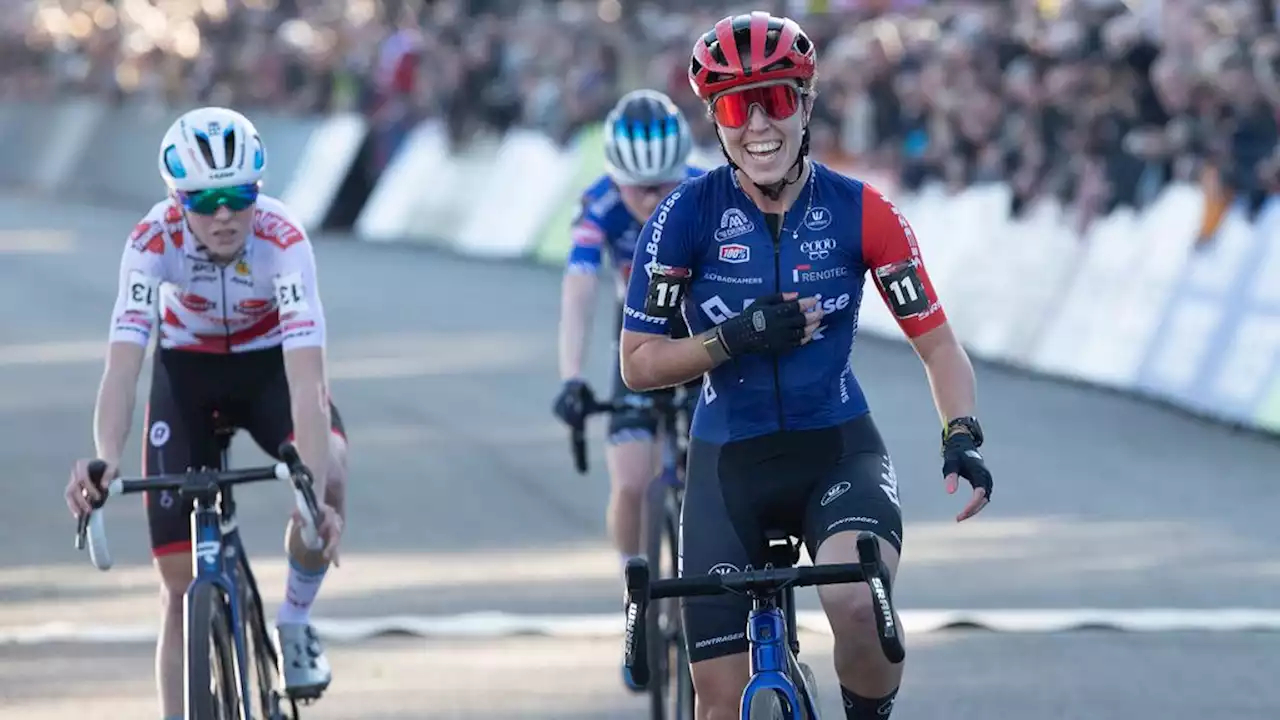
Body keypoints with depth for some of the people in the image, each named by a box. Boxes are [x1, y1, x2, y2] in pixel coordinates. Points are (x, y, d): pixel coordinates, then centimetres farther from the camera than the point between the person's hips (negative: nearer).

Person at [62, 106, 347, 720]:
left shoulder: (282, 240, -32)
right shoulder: (154, 240, -29)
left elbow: (306, 383, -40)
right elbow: (121, 366, -37)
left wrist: (317, 496, -53)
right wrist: (105, 461, -56)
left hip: (270, 364, -1)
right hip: (187, 371, 1)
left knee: (328, 475, -32)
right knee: (181, 579, -5)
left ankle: (295, 621, -6)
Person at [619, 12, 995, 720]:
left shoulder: (860, 213, -9)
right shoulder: (685, 217, -11)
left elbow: (937, 343, -3)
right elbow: (638, 364, -6)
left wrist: (962, 435, -21)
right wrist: (735, 338, -22)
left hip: (838, 449, -1)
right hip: (728, 461, 1)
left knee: (857, 602, -32)